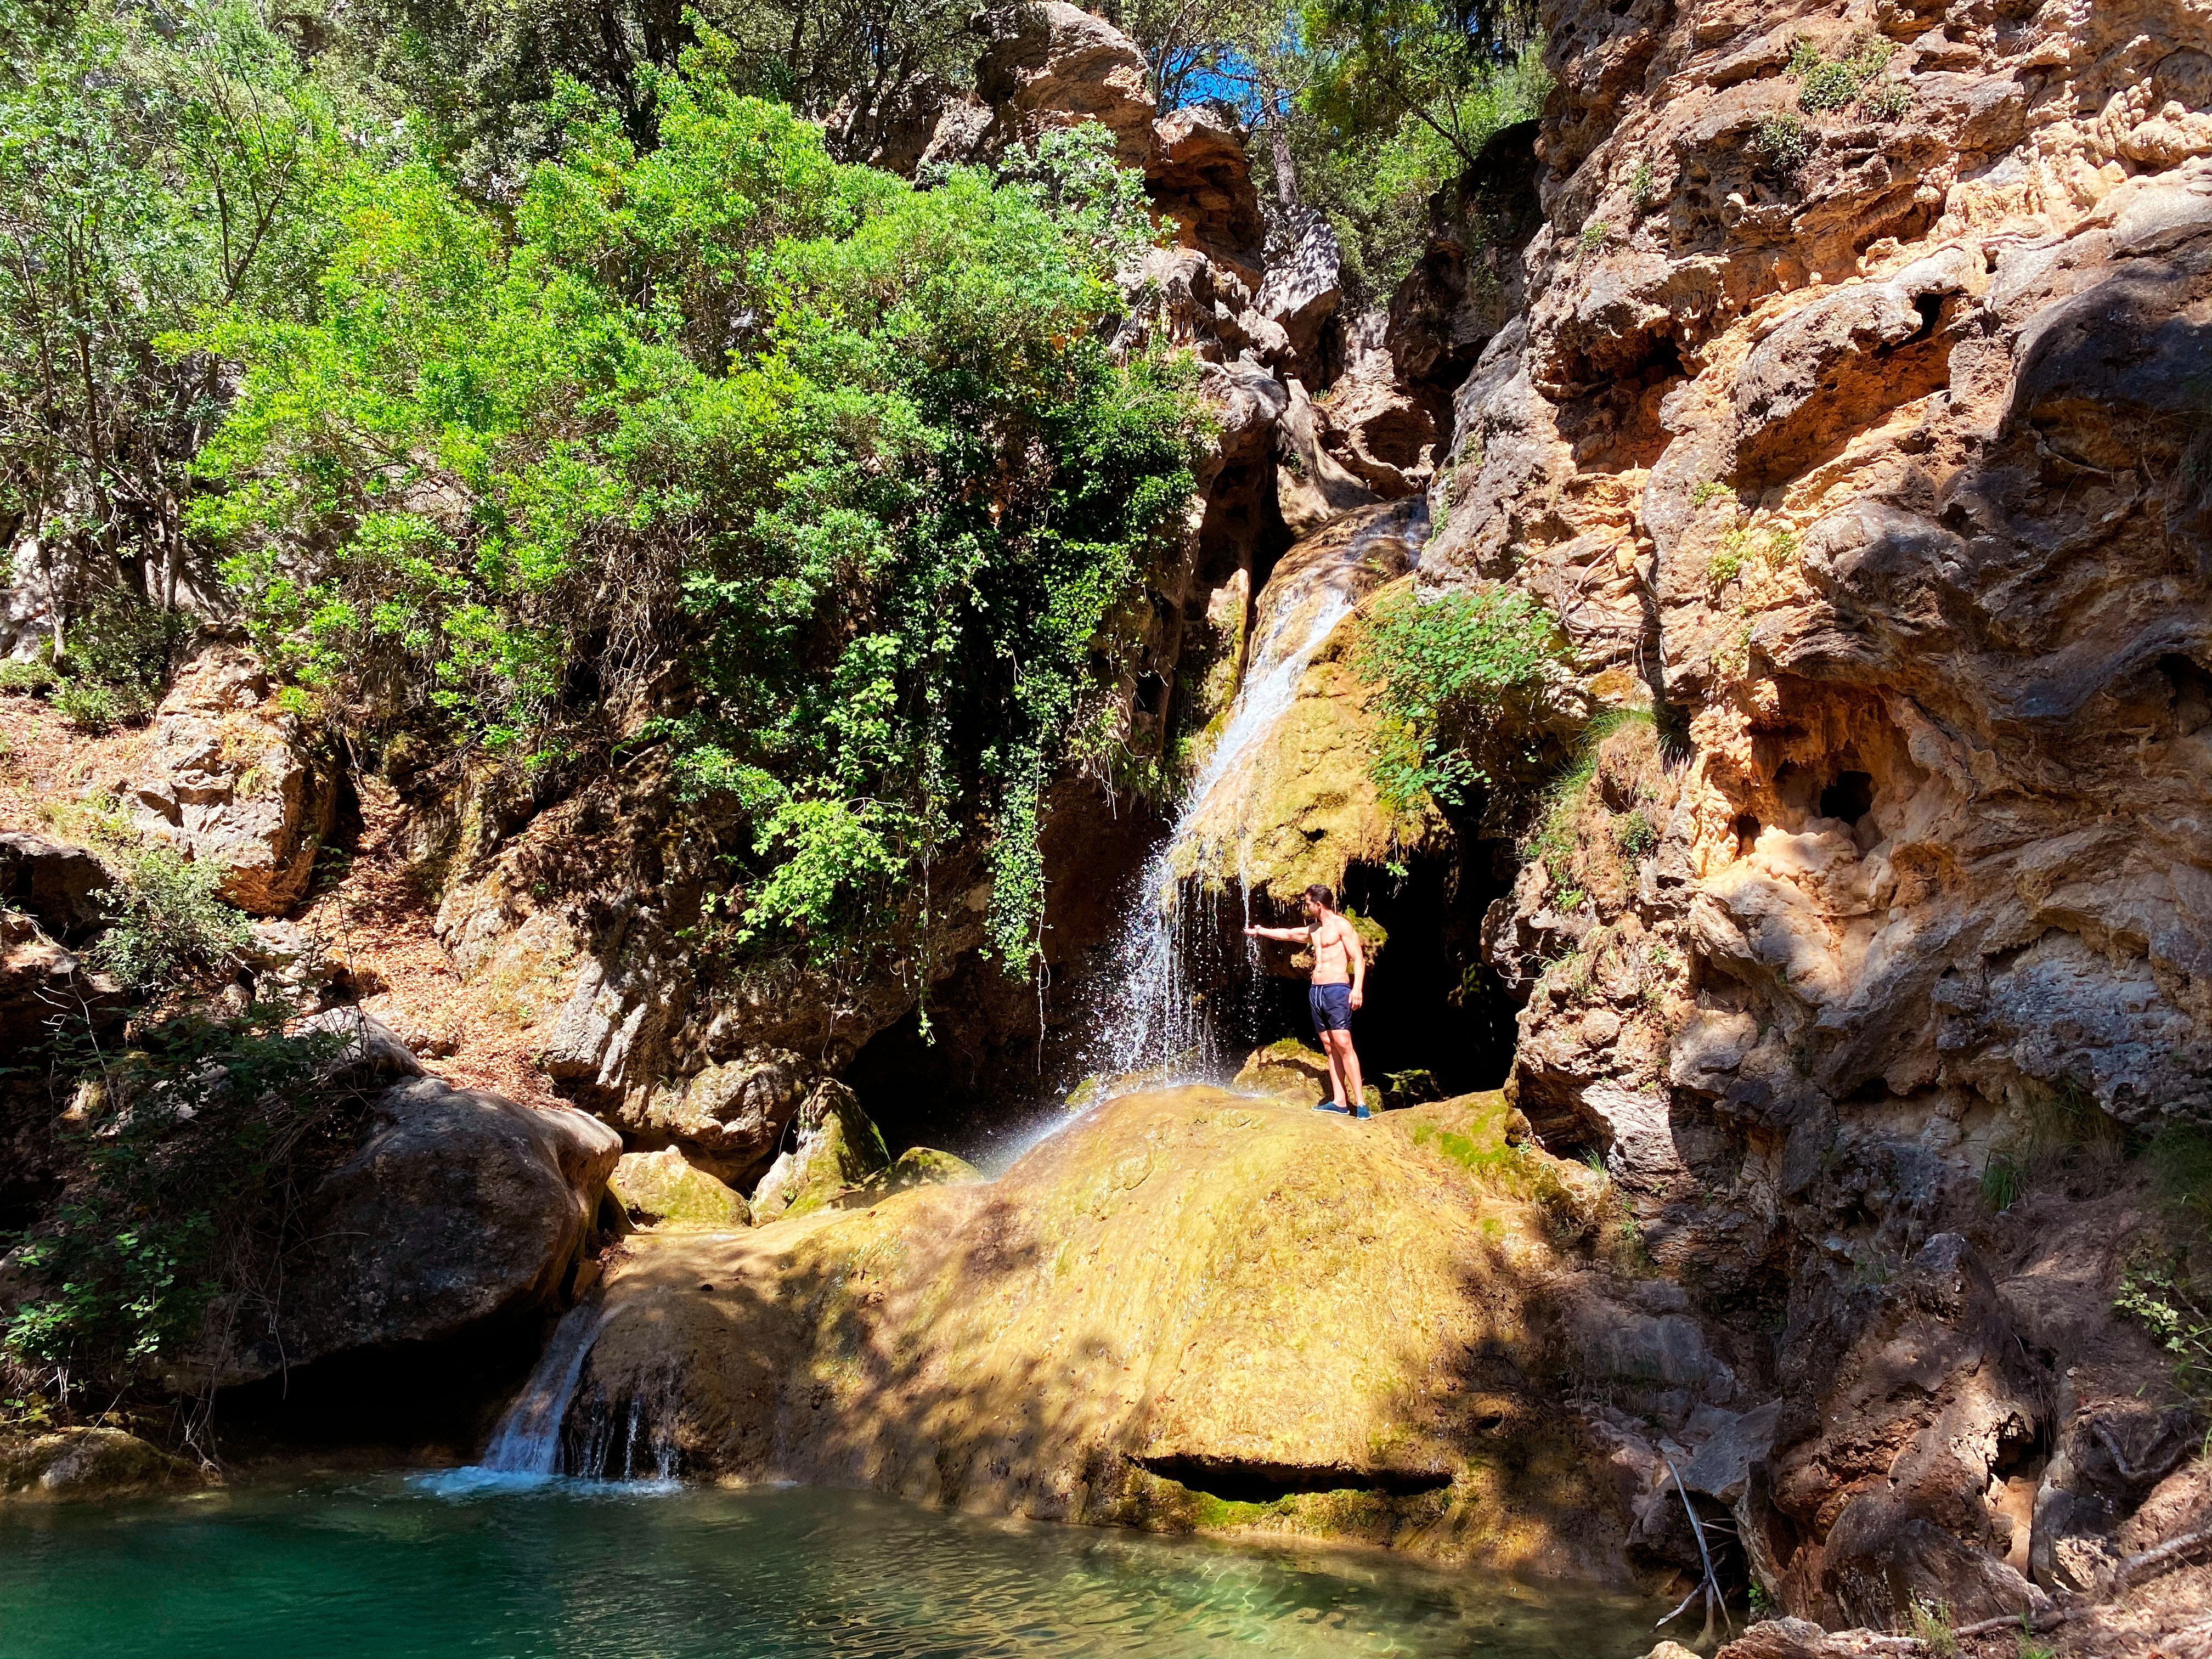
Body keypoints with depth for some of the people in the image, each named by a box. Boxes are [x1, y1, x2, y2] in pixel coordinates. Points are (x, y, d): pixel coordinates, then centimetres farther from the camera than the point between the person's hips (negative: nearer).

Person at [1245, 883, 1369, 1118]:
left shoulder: (1341, 926, -4)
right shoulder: (1313, 929, 20)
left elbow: (1359, 958, -10)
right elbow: (1288, 934, 37)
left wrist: (1357, 987, -22)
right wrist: (1260, 932, 47)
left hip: (1337, 990, -8)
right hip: (1316, 991, 8)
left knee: (1343, 1044, -16)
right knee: (1329, 1047, 2)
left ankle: (1360, 1103, -19)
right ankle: (1339, 1101, -1)